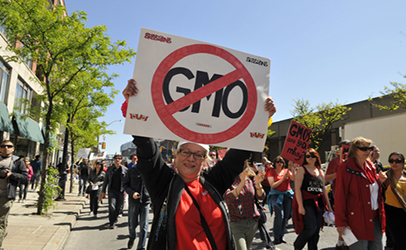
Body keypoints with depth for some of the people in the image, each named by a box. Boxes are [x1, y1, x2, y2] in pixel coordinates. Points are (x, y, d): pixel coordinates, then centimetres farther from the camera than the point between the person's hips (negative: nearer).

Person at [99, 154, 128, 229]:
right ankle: (111, 223, -4)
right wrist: (103, 191, 13)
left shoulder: (125, 170, 2)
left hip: (121, 191, 0)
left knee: (118, 208, 6)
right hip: (112, 190, 0)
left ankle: (113, 222, 26)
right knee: (112, 206, -15)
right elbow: (106, 181, 15)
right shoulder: (109, 169, 8)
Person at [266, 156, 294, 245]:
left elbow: (294, 178, -4)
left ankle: (281, 236, 15)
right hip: (276, 195, -4)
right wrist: (283, 178, -11)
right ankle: (276, 237, -9)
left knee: (286, 216, 2)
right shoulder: (271, 172, 4)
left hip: (287, 195, 4)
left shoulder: (286, 171, 12)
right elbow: (273, 185, -6)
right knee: (280, 215, -19)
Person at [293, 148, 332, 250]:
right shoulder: (302, 169, -1)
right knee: (311, 227, -13)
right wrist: (300, 205, -17)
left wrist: (328, 206, 16)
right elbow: (297, 188, -9)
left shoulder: (320, 171, 16)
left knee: (316, 230, 4)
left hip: (319, 203, 6)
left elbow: (323, 189, 21)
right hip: (306, 203, -6)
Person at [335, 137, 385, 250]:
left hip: (375, 218, 7)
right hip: (357, 219, -7)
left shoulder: (370, 166, 10)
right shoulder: (346, 168, -12)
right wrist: (340, 222, -15)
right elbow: (340, 197, -14)